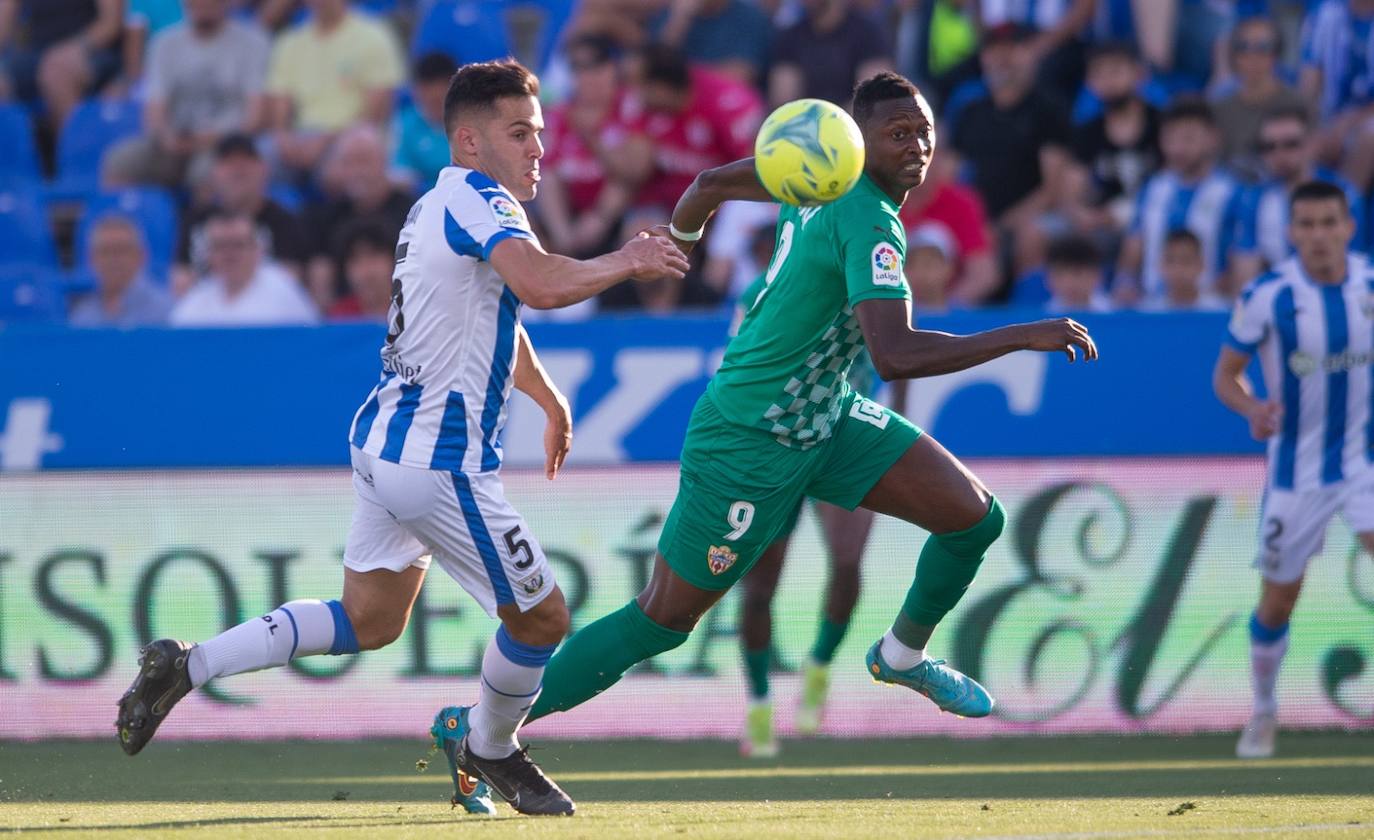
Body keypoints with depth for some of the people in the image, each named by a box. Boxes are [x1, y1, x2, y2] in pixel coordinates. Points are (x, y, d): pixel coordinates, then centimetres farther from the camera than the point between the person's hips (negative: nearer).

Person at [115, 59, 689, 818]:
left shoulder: (441, 205, 18)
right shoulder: (477, 200, -13)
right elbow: (543, 284, -33)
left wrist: (550, 399, 48)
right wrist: (626, 262, -16)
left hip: (384, 441, 10)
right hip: (440, 460, -10)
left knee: (368, 622, 17)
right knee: (541, 618, 6)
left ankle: (189, 665, 8)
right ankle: (489, 751, 28)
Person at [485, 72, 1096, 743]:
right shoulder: (869, 223, -28)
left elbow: (710, 184, 14)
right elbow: (894, 356, -40)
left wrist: (676, 238, 36)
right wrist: (1024, 336, -37)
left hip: (825, 419, 9)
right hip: (749, 447, -9)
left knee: (975, 517, 3)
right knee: (660, 623, -1)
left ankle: (902, 656, 29)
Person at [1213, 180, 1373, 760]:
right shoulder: (1268, 297, -14)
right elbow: (1225, 373, -5)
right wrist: (1252, 407, -25)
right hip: (1297, 466, -1)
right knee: (1277, 602, 7)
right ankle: (1263, 713, 32)